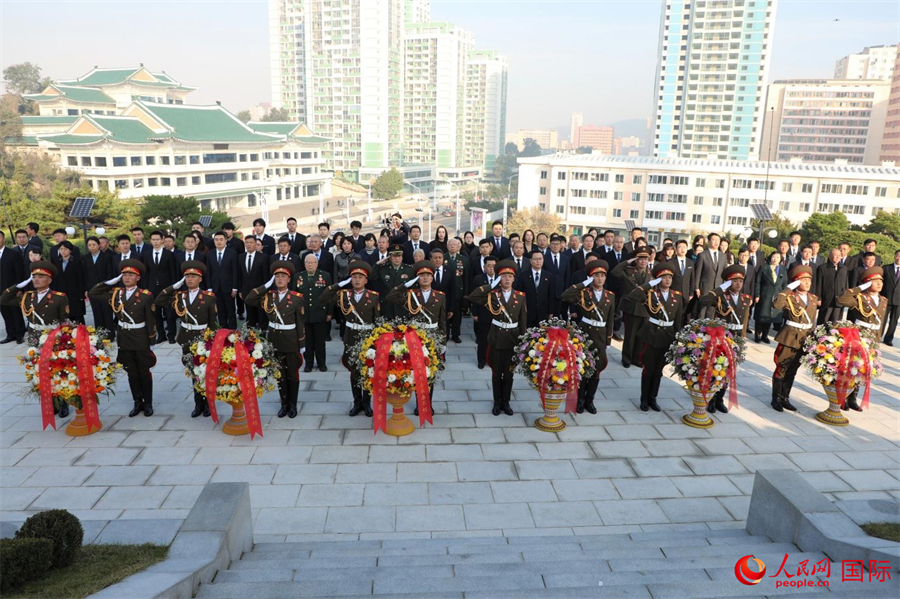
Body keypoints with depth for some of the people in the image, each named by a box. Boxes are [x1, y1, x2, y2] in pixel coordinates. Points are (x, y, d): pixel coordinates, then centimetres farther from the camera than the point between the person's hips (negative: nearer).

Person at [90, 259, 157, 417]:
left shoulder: (146, 295, -10)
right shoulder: (116, 293, 3)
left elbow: (151, 321, -9)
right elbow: (93, 293, 2)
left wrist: (152, 343, -9)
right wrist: (112, 282, -4)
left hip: (141, 339, -4)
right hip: (124, 339, 4)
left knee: (144, 372, 7)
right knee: (131, 373, 11)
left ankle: (148, 403, 18)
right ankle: (137, 403, 22)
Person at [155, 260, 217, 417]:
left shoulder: (209, 297, -7)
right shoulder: (179, 296, 4)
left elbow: (213, 322, -5)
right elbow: (158, 302, -5)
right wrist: (175, 285, -5)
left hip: (204, 338, -3)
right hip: (187, 339, 3)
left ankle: (208, 403, 17)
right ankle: (198, 403, 21)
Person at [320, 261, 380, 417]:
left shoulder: (373, 296, -6)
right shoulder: (344, 294, -2)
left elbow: (378, 319, -5)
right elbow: (323, 298, -11)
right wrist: (340, 284, -12)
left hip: (369, 337, -2)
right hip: (351, 338, 2)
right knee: (354, 371, 11)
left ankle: (367, 402, 22)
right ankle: (357, 402, 24)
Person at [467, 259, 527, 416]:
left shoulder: (520, 296, 0)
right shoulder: (492, 294, -5)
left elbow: (523, 321, 2)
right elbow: (472, 297, -21)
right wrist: (492, 285, -18)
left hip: (512, 338, 1)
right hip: (496, 338, -1)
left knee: (508, 373, 11)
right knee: (496, 373, 9)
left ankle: (506, 402, 24)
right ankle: (497, 402, 23)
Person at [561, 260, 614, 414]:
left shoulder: (610, 296, 5)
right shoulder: (583, 293, -6)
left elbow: (610, 320, 7)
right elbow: (565, 296, -26)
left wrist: (608, 340, 4)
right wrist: (585, 283, -21)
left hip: (600, 336, 3)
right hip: (584, 333, -3)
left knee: (596, 370, 10)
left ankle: (589, 401, 24)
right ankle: (580, 400, 20)